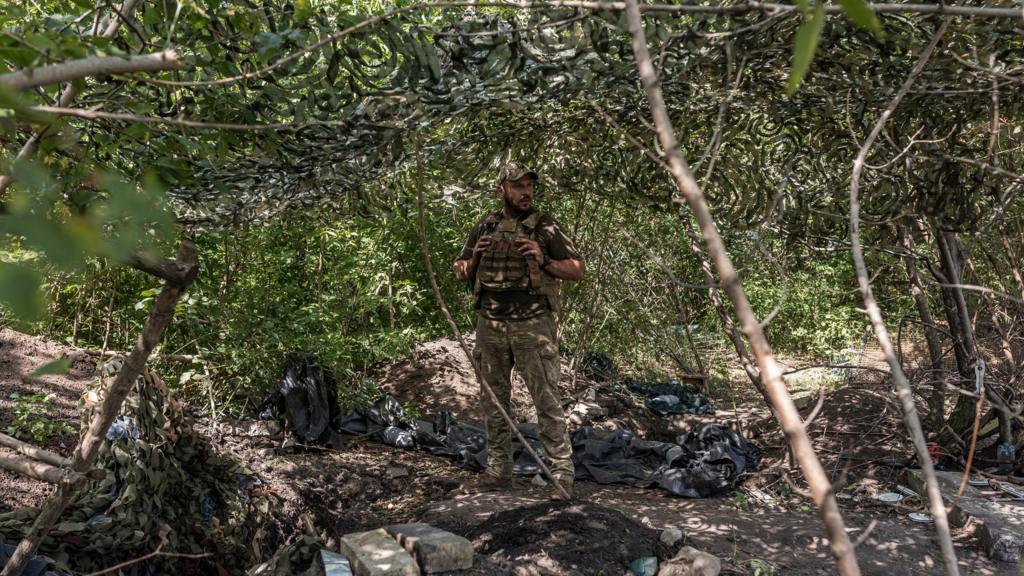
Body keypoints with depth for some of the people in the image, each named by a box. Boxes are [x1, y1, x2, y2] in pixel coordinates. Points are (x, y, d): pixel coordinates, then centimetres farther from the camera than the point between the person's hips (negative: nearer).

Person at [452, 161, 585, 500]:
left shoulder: (545, 228, 0)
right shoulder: (484, 227, 10)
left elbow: (577, 270, 2)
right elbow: (461, 273, 18)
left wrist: (543, 260, -13)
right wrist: (475, 258, -3)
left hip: (532, 324, -4)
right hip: (490, 324, 4)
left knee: (547, 399, -5)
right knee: (493, 400, 11)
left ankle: (562, 472, 2)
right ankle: (498, 469, 23)